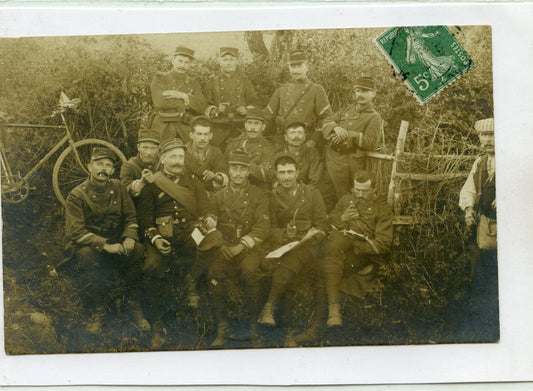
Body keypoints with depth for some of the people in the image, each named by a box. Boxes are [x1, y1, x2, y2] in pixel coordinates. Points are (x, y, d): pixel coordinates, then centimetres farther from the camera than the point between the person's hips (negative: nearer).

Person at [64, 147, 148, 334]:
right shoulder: (77, 195, -9)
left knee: (138, 250, -26)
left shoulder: (118, 188, 3)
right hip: (88, 243, -3)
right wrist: (105, 246, -27)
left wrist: (129, 237, -15)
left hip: (116, 240, 3)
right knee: (86, 256, -36)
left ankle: (134, 306, -11)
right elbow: (75, 232, -16)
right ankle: (98, 311, -17)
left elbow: (130, 217, 7)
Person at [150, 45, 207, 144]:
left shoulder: (193, 83, 15)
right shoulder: (159, 79, 5)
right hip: (164, 130, -2)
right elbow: (160, 102, -12)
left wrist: (183, 96, -12)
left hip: (186, 129, 2)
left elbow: (202, 106, 1)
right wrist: (186, 102, -6)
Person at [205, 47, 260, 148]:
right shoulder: (213, 81, 9)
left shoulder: (244, 81, 12)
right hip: (218, 128, 0)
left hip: (240, 128, 1)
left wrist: (246, 110, -8)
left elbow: (255, 103, 11)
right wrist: (215, 109, -13)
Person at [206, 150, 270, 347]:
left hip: (250, 249, -2)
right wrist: (221, 246, -9)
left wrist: (240, 247, -14)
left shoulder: (259, 196, 8)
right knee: (215, 271, -30)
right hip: (224, 248, 2)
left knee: (249, 271, -34)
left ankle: (254, 326, -16)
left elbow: (262, 229, -2)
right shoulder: (218, 197, 15)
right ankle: (223, 327, -17)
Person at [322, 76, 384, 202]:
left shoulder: (374, 118, -4)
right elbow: (327, 121, 13)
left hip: (351, 167, -6)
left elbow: (371, 143, -16)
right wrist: (335, 127, -10)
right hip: (332, 161, 6)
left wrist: (348, 135, -19)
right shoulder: (348, 111, 16)